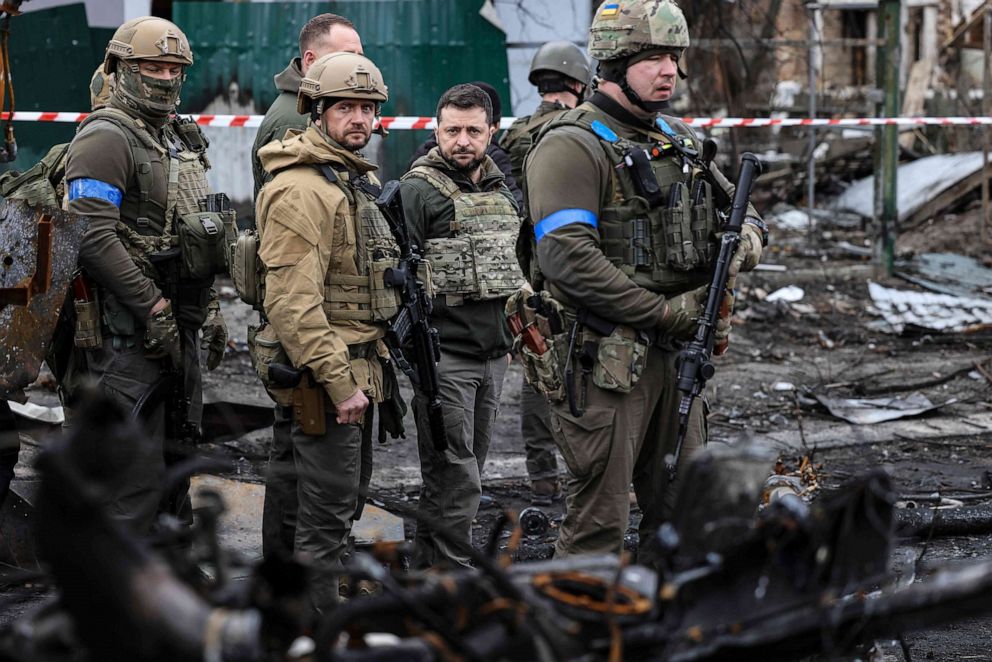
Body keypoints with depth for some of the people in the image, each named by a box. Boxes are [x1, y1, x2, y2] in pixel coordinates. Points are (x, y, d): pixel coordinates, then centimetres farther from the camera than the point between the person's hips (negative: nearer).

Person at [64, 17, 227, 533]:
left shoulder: (181, 140, 18)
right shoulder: (105, 138, -12)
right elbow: (93, 238, -22)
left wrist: (210, 309, 19)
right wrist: (154, 309, -21)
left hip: (177, 324, 9)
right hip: (129, 331, -9)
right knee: (134, 475, -10)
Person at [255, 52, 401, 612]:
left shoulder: (360, 180, 15)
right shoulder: (302, 189, -18)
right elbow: (293, 303, -24)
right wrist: (338, 381, -25)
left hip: (359, 368, 10)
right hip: (327, 373, -10)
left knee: (350, 497, 18)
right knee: (328, 513, -6)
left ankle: (325, 603, 31)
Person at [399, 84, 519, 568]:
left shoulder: (501, 189, 14)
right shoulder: (417, 191, -9)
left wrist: (511, 335, 23)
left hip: (493, 356, 7)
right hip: (443, 356, -7)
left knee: (461, 478, 13)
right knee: (456, 481, -8)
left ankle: (429, 572, 22)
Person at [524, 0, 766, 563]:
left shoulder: (680, 141, 15)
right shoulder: (573, 146, -11)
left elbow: (745, 214, 23)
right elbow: (568, 258, -22)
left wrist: (743, 243, -3)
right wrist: (667, 311, -18)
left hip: (678, 354, 8)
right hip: (606, 361, -8)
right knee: (599, 521, -4)